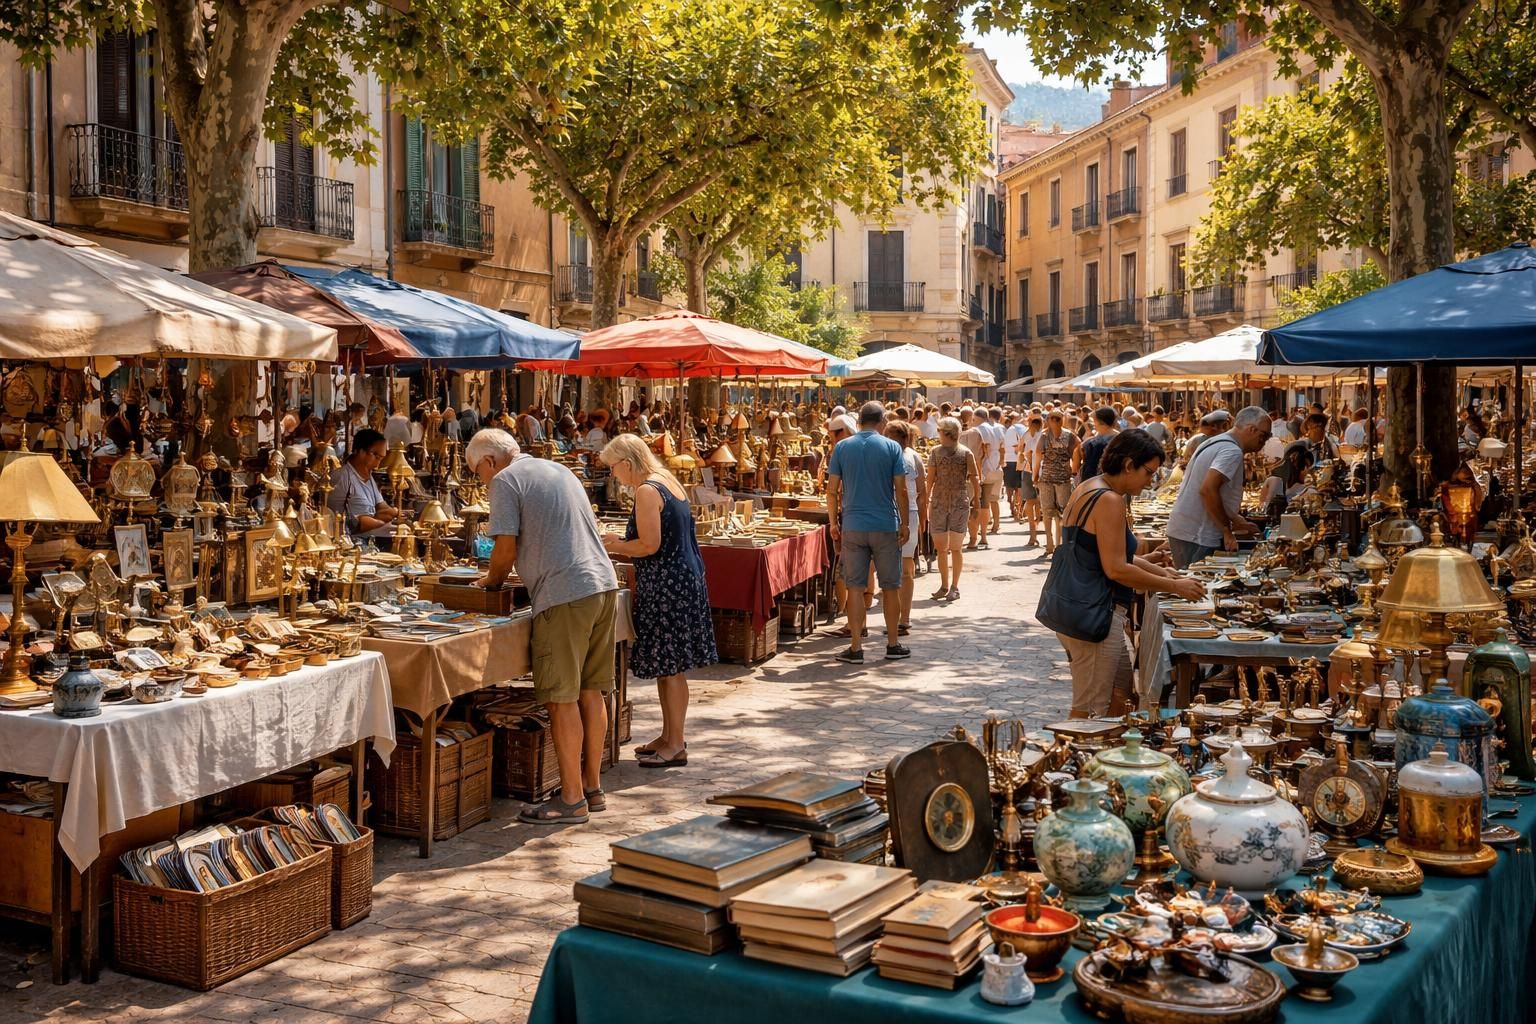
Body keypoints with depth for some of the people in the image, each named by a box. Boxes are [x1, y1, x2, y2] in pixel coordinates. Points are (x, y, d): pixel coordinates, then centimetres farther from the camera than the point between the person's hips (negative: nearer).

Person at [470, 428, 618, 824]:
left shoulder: (505, 480, -3)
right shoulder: (558, 469, 22)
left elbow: (506, 548, -9)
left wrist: (493, 580, 12)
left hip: (565, 596, -8)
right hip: (604, 584, 8)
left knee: (562, 699, -2)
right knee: (591, 691, 14)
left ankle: (572, 799, 3)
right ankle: (593, 786, 22)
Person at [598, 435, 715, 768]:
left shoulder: (647, 491, -15)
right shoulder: (668, 482, 14)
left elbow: (650, 545, -20)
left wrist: (614, 546, -4)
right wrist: (621, 542, 17)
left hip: (666, 586, -10)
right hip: (683, 578, 10)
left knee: (669, 666, -2)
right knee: (667, 666, 16)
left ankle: (675, 745, 5)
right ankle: (669, 736, 24)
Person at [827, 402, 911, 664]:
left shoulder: (842, 447, 1)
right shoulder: (891, 447, -3)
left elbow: (832, 490, 0)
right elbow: (901, 489, -5)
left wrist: (834, 523, 9)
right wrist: (905, 522, 4)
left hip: (852, 526, 1)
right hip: (885, 525, -1)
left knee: (855, 587, 4)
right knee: (890, 586, 10)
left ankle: (856, 648, 4)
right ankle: (893, 644, 18)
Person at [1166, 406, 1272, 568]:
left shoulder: (1216, 443, 17)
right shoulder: (1232, 451, -14)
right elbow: (1208, 490, -26)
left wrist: (1236, 521, 26)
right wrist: (1227, 532, -19)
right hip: (1197, 538, -10)